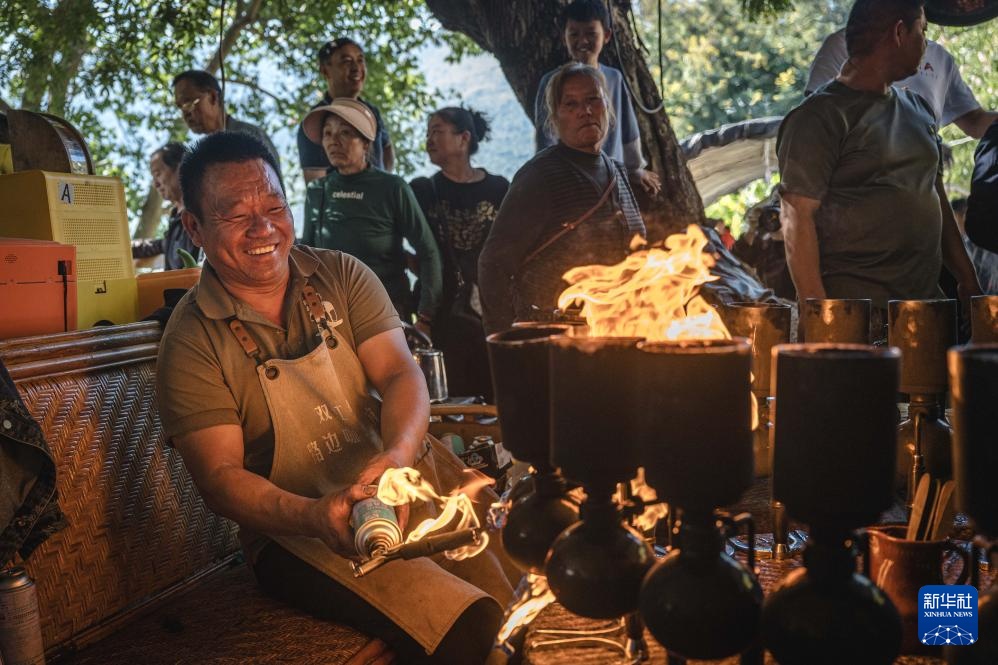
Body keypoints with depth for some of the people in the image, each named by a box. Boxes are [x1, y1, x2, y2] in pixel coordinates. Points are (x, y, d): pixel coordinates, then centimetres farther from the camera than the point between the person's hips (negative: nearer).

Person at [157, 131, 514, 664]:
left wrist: (398, 456, -28)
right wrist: (315, 515, -29)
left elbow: (399, 373, -5)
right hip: (296, 530, -4)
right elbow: (219, 477, -10)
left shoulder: (342, 277, 4)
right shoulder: (192, 341, -6)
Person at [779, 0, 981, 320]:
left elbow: (938, 201, 22)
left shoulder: (918, 110, 16)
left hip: (927, 297, 7)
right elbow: (797, 217, -14)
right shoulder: (819, 117, -8)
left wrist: (968, 281, 15)